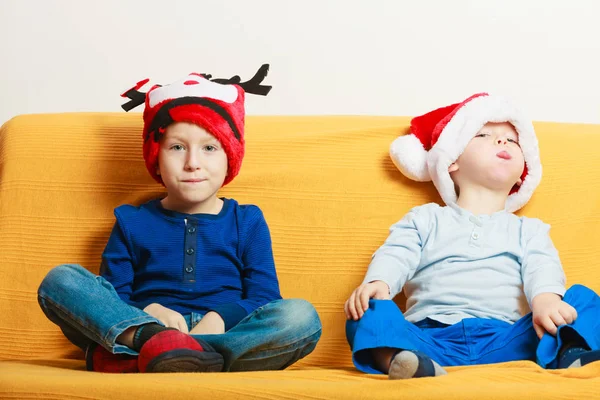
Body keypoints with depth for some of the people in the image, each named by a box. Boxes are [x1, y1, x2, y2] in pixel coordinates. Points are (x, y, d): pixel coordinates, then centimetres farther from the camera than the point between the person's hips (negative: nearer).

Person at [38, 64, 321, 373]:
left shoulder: (247, 222, 16)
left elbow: (264, 301, 5)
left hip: (224, 337, 1)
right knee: (60, 280, -18)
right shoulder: (131, 222, 17)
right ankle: (151, 338, -44)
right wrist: (148, 312, -16)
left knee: (302, 317, -30)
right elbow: (111, 300, 7)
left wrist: (219, 318, -16)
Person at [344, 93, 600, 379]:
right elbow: (395, 256, 8)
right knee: (370, 312, -27)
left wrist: (546, 298, -20)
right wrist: (377, 282, -17)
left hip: (506, 338, 1)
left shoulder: (527, 229, 26)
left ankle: (567, 354, -51)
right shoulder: (425, 219, 25)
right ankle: (397, 358, -59)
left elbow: (542, 267, 6)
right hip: (431, 335, 0)